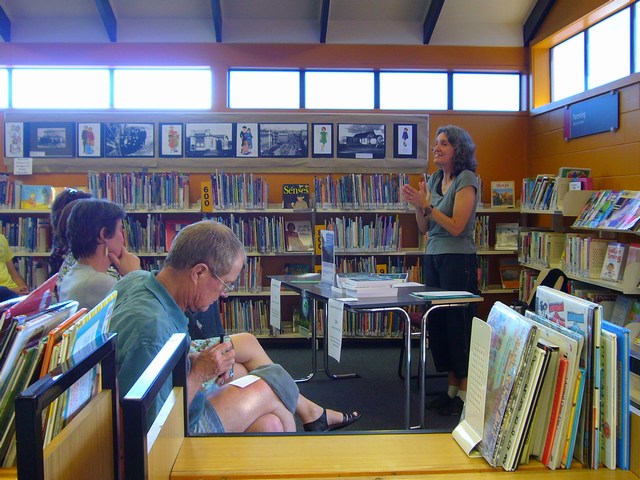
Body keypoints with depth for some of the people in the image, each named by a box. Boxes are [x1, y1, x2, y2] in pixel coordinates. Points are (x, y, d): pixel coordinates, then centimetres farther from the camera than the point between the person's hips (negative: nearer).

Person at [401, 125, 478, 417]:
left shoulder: (466, 179, -9)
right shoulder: (434, 179, 13)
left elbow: (456, 226, -16)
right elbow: (424, 228, 13)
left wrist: (427, 205, -18)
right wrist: (418, 205, -4)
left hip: (458, 259, -8)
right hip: (433, 257, 8)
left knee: (458, 323, -3)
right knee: (437, 323, 10)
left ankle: (465, 394, 8)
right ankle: (451, 388, 21)